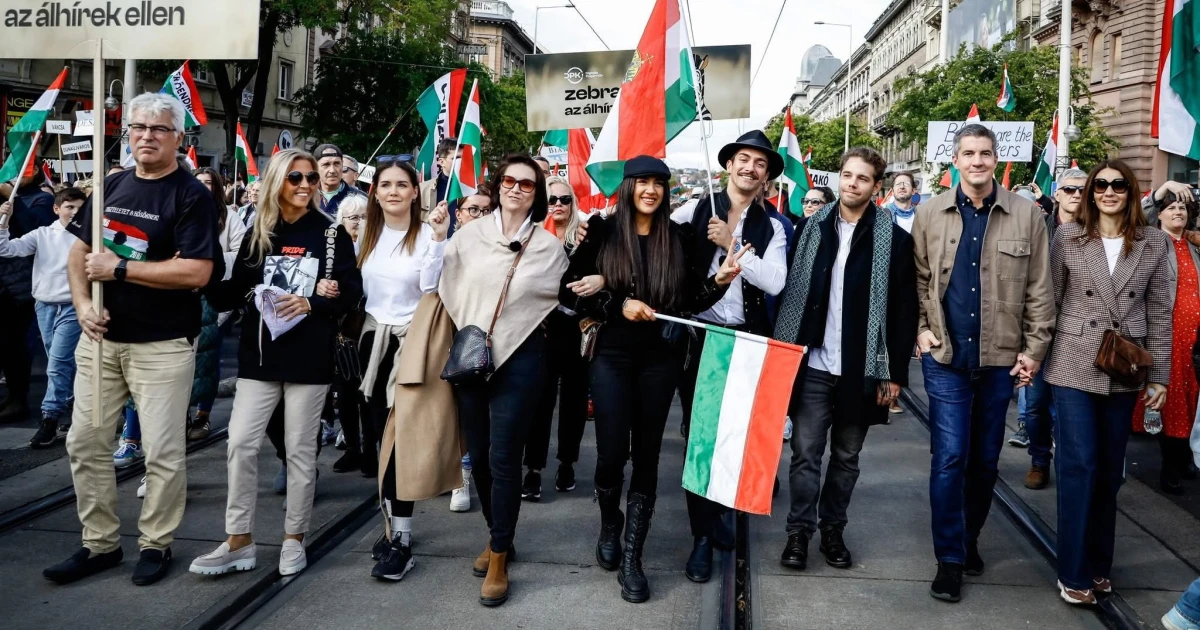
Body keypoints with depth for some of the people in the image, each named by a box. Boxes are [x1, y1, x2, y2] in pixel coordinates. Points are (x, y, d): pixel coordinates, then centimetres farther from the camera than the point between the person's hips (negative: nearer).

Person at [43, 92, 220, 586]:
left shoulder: (192, 195, -9)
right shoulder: (111, 186, 11)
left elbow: (196, 272, -20)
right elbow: (79, 254, 14)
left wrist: (119, 269, -16)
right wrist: (83, 306, -4)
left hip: (163, 345, -6)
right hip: (100, 338, 7)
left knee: (163, 451, 1)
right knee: (85, 443, 10)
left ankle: (156, 545, 18)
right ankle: (100, 543, 25)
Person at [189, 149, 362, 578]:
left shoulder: (331, 233, 1)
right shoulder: (259, 233, 9)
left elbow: (351, 291, -3)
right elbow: (237, 289, 9)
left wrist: (310, 304, -17)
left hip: (309, 355, -3)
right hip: (259, 351, 3)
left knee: (300, 449, 5)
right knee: (241, 443, -1)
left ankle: (294, 539, 18)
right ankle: (239, 541, 11)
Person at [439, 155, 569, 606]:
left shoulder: (549, 246, 1)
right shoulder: (470, 234, 4)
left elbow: (563, 299, 11)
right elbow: (444, 281, 6)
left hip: (519, 359, -3)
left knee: (504, 459, -2)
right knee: (478, 456, 12)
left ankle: (499, 558, 11)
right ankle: (497, 534, 34)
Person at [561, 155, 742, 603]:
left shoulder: (680, 237, 2)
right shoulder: (602, 232, -1)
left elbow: (693, 300, 3)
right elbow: (570, 291, -3)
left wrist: (720, 280, -15)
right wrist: (618, 305, -15)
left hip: (662, 357, 1)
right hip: (613, 354, -1)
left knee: (646, 452, 5)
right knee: (612, 451, -3)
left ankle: (632, 557, 15)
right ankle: (610, 524, 30)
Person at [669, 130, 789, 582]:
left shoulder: (770, 227, 3)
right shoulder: (696, 211, 0)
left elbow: (774, 282, -10)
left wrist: (731, 244, -15)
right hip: (697, 335, -2)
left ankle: (716, 510, 35)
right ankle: (702, 535, 12)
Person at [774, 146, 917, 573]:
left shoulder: (895, 239, -2)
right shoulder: (811, 228, 4)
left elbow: (904, 311, -2)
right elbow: (788, 291, 6)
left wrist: (896, 372, -5)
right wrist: (781, 351, 0)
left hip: (861, 369, 0)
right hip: (812, 365, 1)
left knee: (846, 456, 12)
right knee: (805, 453, 3)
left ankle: (833, 530, 26)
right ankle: (799, 531, 16)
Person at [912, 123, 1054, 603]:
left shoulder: (1026, 215, 1)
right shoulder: (930, 213, 2)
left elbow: (1039, 289, 2)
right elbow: (919, 279, 7)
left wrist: (1035, 348, -1)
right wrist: (920, 328, -3)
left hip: (1000, 357, 1)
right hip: (945, 355, -1)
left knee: (986, 457, 12)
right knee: (950, 456, -3)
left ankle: (970, 538, 33)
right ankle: (950, 558, 9)